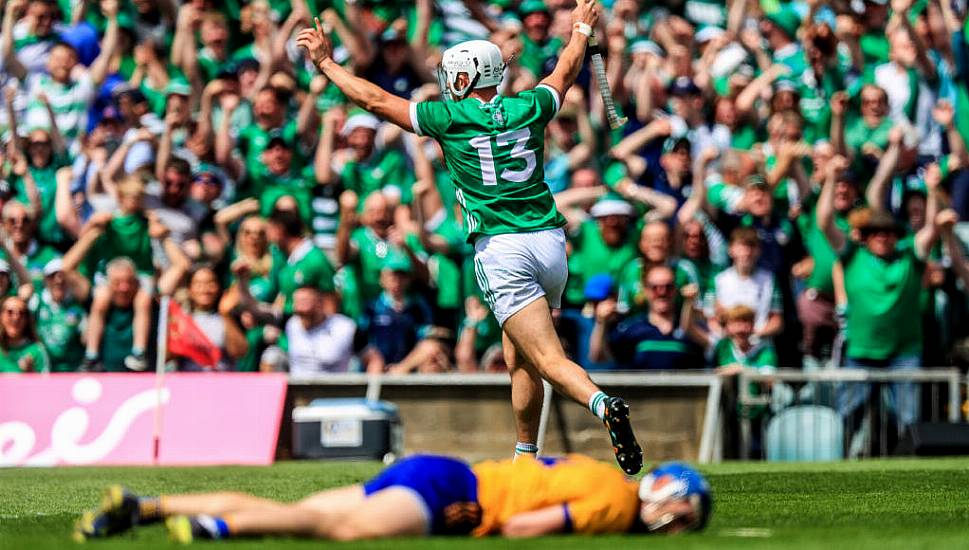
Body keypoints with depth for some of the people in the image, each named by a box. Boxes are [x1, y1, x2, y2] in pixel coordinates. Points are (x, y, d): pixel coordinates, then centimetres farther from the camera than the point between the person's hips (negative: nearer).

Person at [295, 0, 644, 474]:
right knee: (519, 358, 19)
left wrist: (325, 63, 19)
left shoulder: (452, 117, -1)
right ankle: (526, 457, 22)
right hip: (550, 242, 5)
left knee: (549, 360, -14)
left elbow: (376, 100, 6)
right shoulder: (529, 109, 10)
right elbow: (564, 74, 32)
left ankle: (604, 405, -40)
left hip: (501, 249, -5)